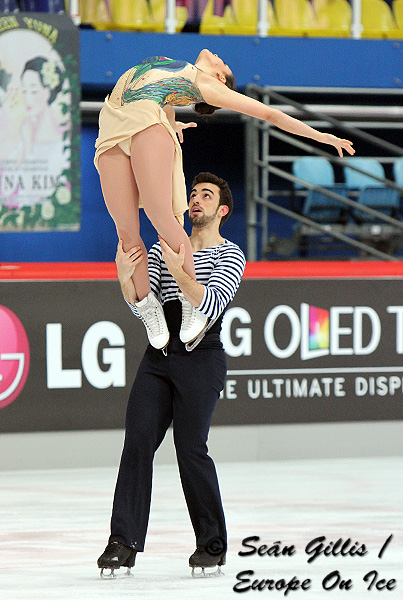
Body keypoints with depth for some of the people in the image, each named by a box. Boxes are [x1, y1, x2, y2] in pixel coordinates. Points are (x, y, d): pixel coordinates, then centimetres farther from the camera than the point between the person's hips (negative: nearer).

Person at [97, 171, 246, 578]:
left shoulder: (230, 256, 4)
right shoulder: (162, 250, 18)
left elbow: (210, 307, -13)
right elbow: (142, 306, 6)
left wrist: (180, 272, -29)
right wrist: (126, 279, -15)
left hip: (201, 358, -4)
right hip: (158, 357, 4)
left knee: (190, 449, -11)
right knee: (137, 442, -10)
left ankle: (212, 545, 3)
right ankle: (124, 543, -15)